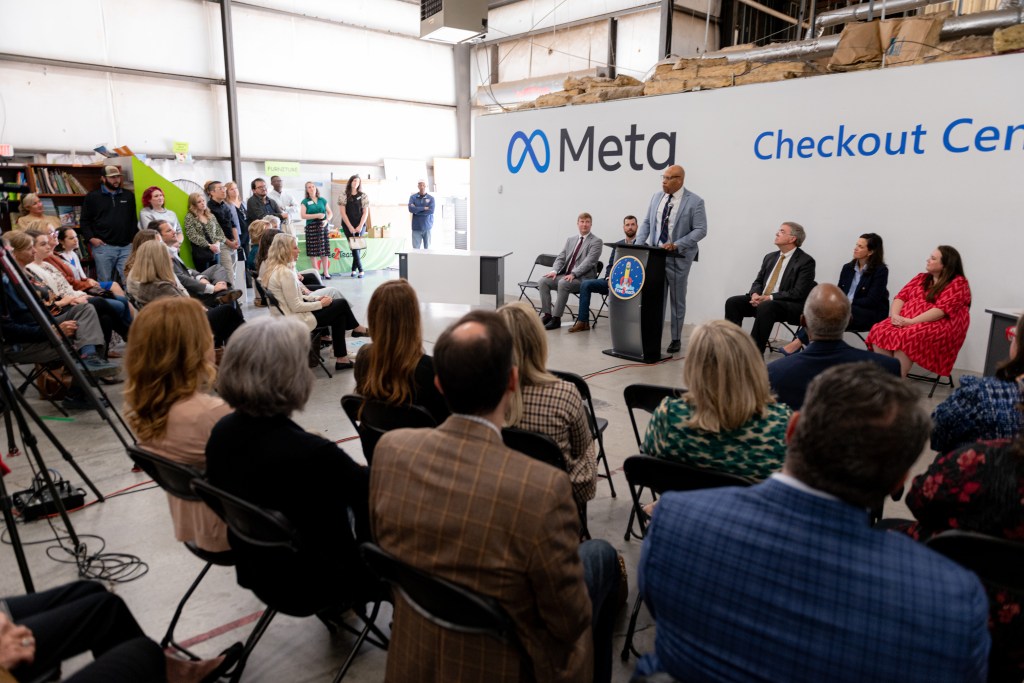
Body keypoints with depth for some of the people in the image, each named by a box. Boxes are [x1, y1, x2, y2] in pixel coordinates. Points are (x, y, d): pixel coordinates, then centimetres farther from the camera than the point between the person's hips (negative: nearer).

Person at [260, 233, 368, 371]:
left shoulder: (273, 268, 6)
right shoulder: (285, 273, -24)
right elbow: (296, 307, -23)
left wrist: (316, 298, 7)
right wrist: (320, 303, -11)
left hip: (285, 317, 10)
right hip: (296, 321, -10)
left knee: (339, 315, 11)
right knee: (342, 304, 3)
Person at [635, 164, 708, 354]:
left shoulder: (694, 202, -7)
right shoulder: (657, 197, 8)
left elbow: (700, 230, -10)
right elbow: (647, 222, 13)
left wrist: (677, 245, -22)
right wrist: (639, 243, -4)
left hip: (678, 257, -4)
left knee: (677, 300, 7)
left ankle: (676, 339, 17)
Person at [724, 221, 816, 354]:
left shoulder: (806, 261, -5)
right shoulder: (770, 257, 17)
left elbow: (798, 293, -13)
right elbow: (758, 281, 18)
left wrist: (769, 297, -20)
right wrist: (755, 294, -7)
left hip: (790, 306, -7)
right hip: (761, 300, 7)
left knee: (765, 307, -37)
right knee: (732, 302, -14)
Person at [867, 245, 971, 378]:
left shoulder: (958, 283, 0)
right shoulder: (921, 278, 21)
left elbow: (942, 309, -14)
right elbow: (901, 297, 11)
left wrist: (912, 321, -21)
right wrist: (895, 315, -10)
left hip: (938, 326, -6)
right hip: (905, 322, 6)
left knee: (905, 337, -37)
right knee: (879, 331, -25)